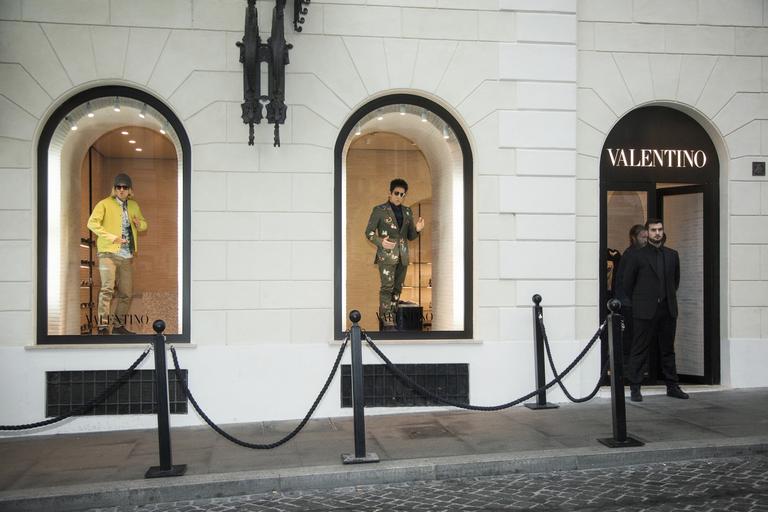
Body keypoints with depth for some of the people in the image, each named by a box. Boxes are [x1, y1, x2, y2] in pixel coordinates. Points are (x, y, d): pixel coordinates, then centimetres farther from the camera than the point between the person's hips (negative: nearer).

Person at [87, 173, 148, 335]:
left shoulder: (134, 206, 17)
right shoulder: (105, 204, 1)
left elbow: (144, 224, 28)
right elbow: (92, 223, -9)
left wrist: (139, 223, 2)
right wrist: (112, 237, -18)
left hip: (127, 255, 6)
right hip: (109, 253, -6)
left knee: (126, 293, 8)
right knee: (108, 288, -18)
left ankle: (118, 325, 21)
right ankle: (103, 326, -17)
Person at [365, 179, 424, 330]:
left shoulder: (407, 212, 14)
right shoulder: (379, 210, 0)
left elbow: (410, 236, 17)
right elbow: (369, 232, 0)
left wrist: (417, 230, -6)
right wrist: (380, 242, -19)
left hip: (402, 256, 5)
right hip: (386, 254, -5)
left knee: (397, 289, 6)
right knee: (387, 287, -10)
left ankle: (392, 319, 14)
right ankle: (387, 323, -7)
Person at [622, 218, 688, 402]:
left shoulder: (672, 255, 11)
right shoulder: (637, 256, -2)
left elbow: (676, 280, 22)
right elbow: (627, 283, 3)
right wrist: (638, 302, 6)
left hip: (668, 310, 4)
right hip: (645, 311, -4)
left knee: (668, 350, 11)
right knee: (639, 351, -2)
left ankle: (672, 386, 19)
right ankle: (634, 388, 2)